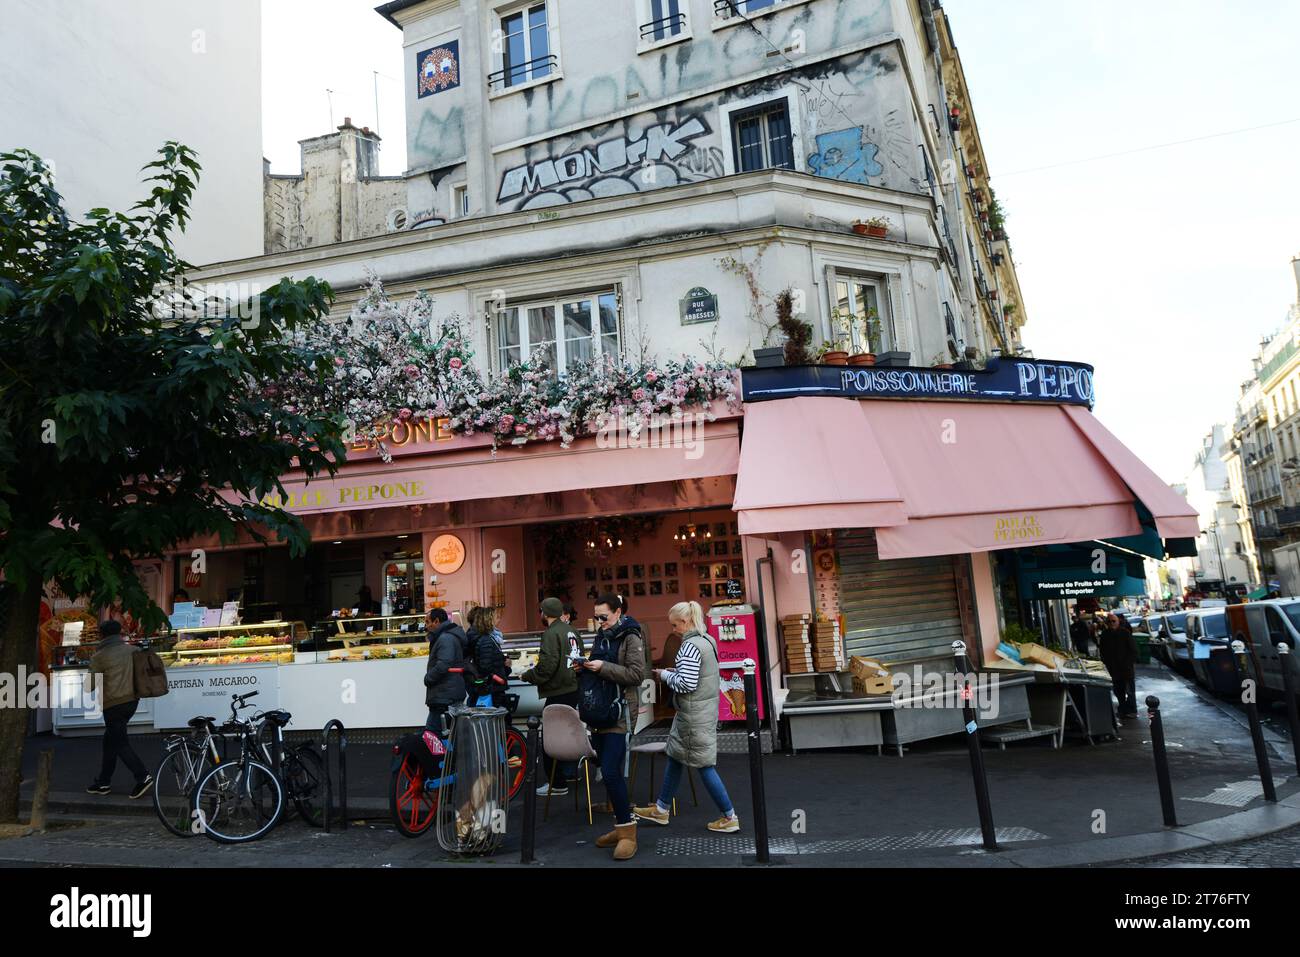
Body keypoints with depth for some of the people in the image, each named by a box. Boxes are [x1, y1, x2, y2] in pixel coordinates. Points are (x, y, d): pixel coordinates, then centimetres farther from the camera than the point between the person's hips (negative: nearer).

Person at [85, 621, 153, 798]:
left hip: (113, 704, -6)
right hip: (132, 700, 6)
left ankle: (143, 777, -12)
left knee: (120, 743, -2)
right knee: (110, 741, 18)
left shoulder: (99, 657, -9)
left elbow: (92, 684, -3)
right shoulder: (132, 650, 6)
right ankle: (103, 782, 24)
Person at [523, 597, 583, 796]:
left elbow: (547, 666, -22)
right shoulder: (571, 631, 11)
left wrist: (527, 675, -8)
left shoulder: (551, 633, -15)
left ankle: (557, 784, 4)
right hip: (573, 689, 9)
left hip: (556, 693, -9)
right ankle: (568, 772, 34)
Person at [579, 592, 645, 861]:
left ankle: (628, 830, -2)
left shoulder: (631, 637, -9)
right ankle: (620, 826, 21)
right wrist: (586, 666, 2)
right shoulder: (601, 635, 14)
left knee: (610, 770, -13)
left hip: (620, 711, -8)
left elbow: (637, 674, -16)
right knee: (608, 770, 10)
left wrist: (603, 667, -21)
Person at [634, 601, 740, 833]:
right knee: (675, 757, 18)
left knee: (704, 765, 1)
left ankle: (730, 818, 10)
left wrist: (665, 675, -9)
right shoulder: (707, 640, 8)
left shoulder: (690, 646, -21)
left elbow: (686, 683, -24)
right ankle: (661, 810, 30)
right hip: (705, 709, 10)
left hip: (694, 715, -10)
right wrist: (675, 672, 9)